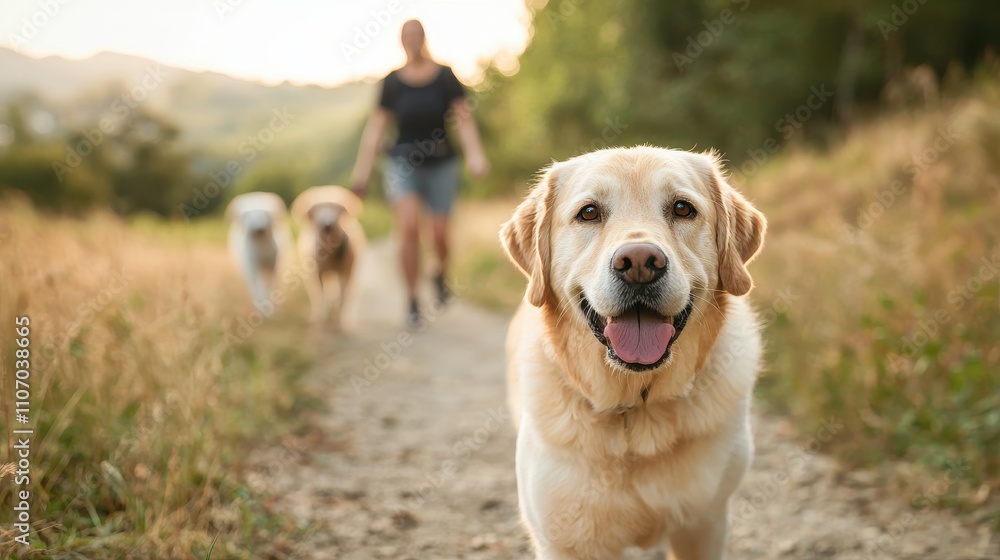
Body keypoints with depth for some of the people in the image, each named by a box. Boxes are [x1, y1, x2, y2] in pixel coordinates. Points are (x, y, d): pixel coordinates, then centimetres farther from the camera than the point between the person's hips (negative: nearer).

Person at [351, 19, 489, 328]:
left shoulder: (445, 76, -4)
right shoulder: (393, 81, -2)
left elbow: (464, 117, -12)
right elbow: (376, 127, 0)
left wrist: (475, 154, -28)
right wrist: (362, 171, -3)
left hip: (441, 165, 0)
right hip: (403, 163, 0)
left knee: (440, 235, -1)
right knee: (409, 226, -20)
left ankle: (441, 273, 37)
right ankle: (413, 302, -7)